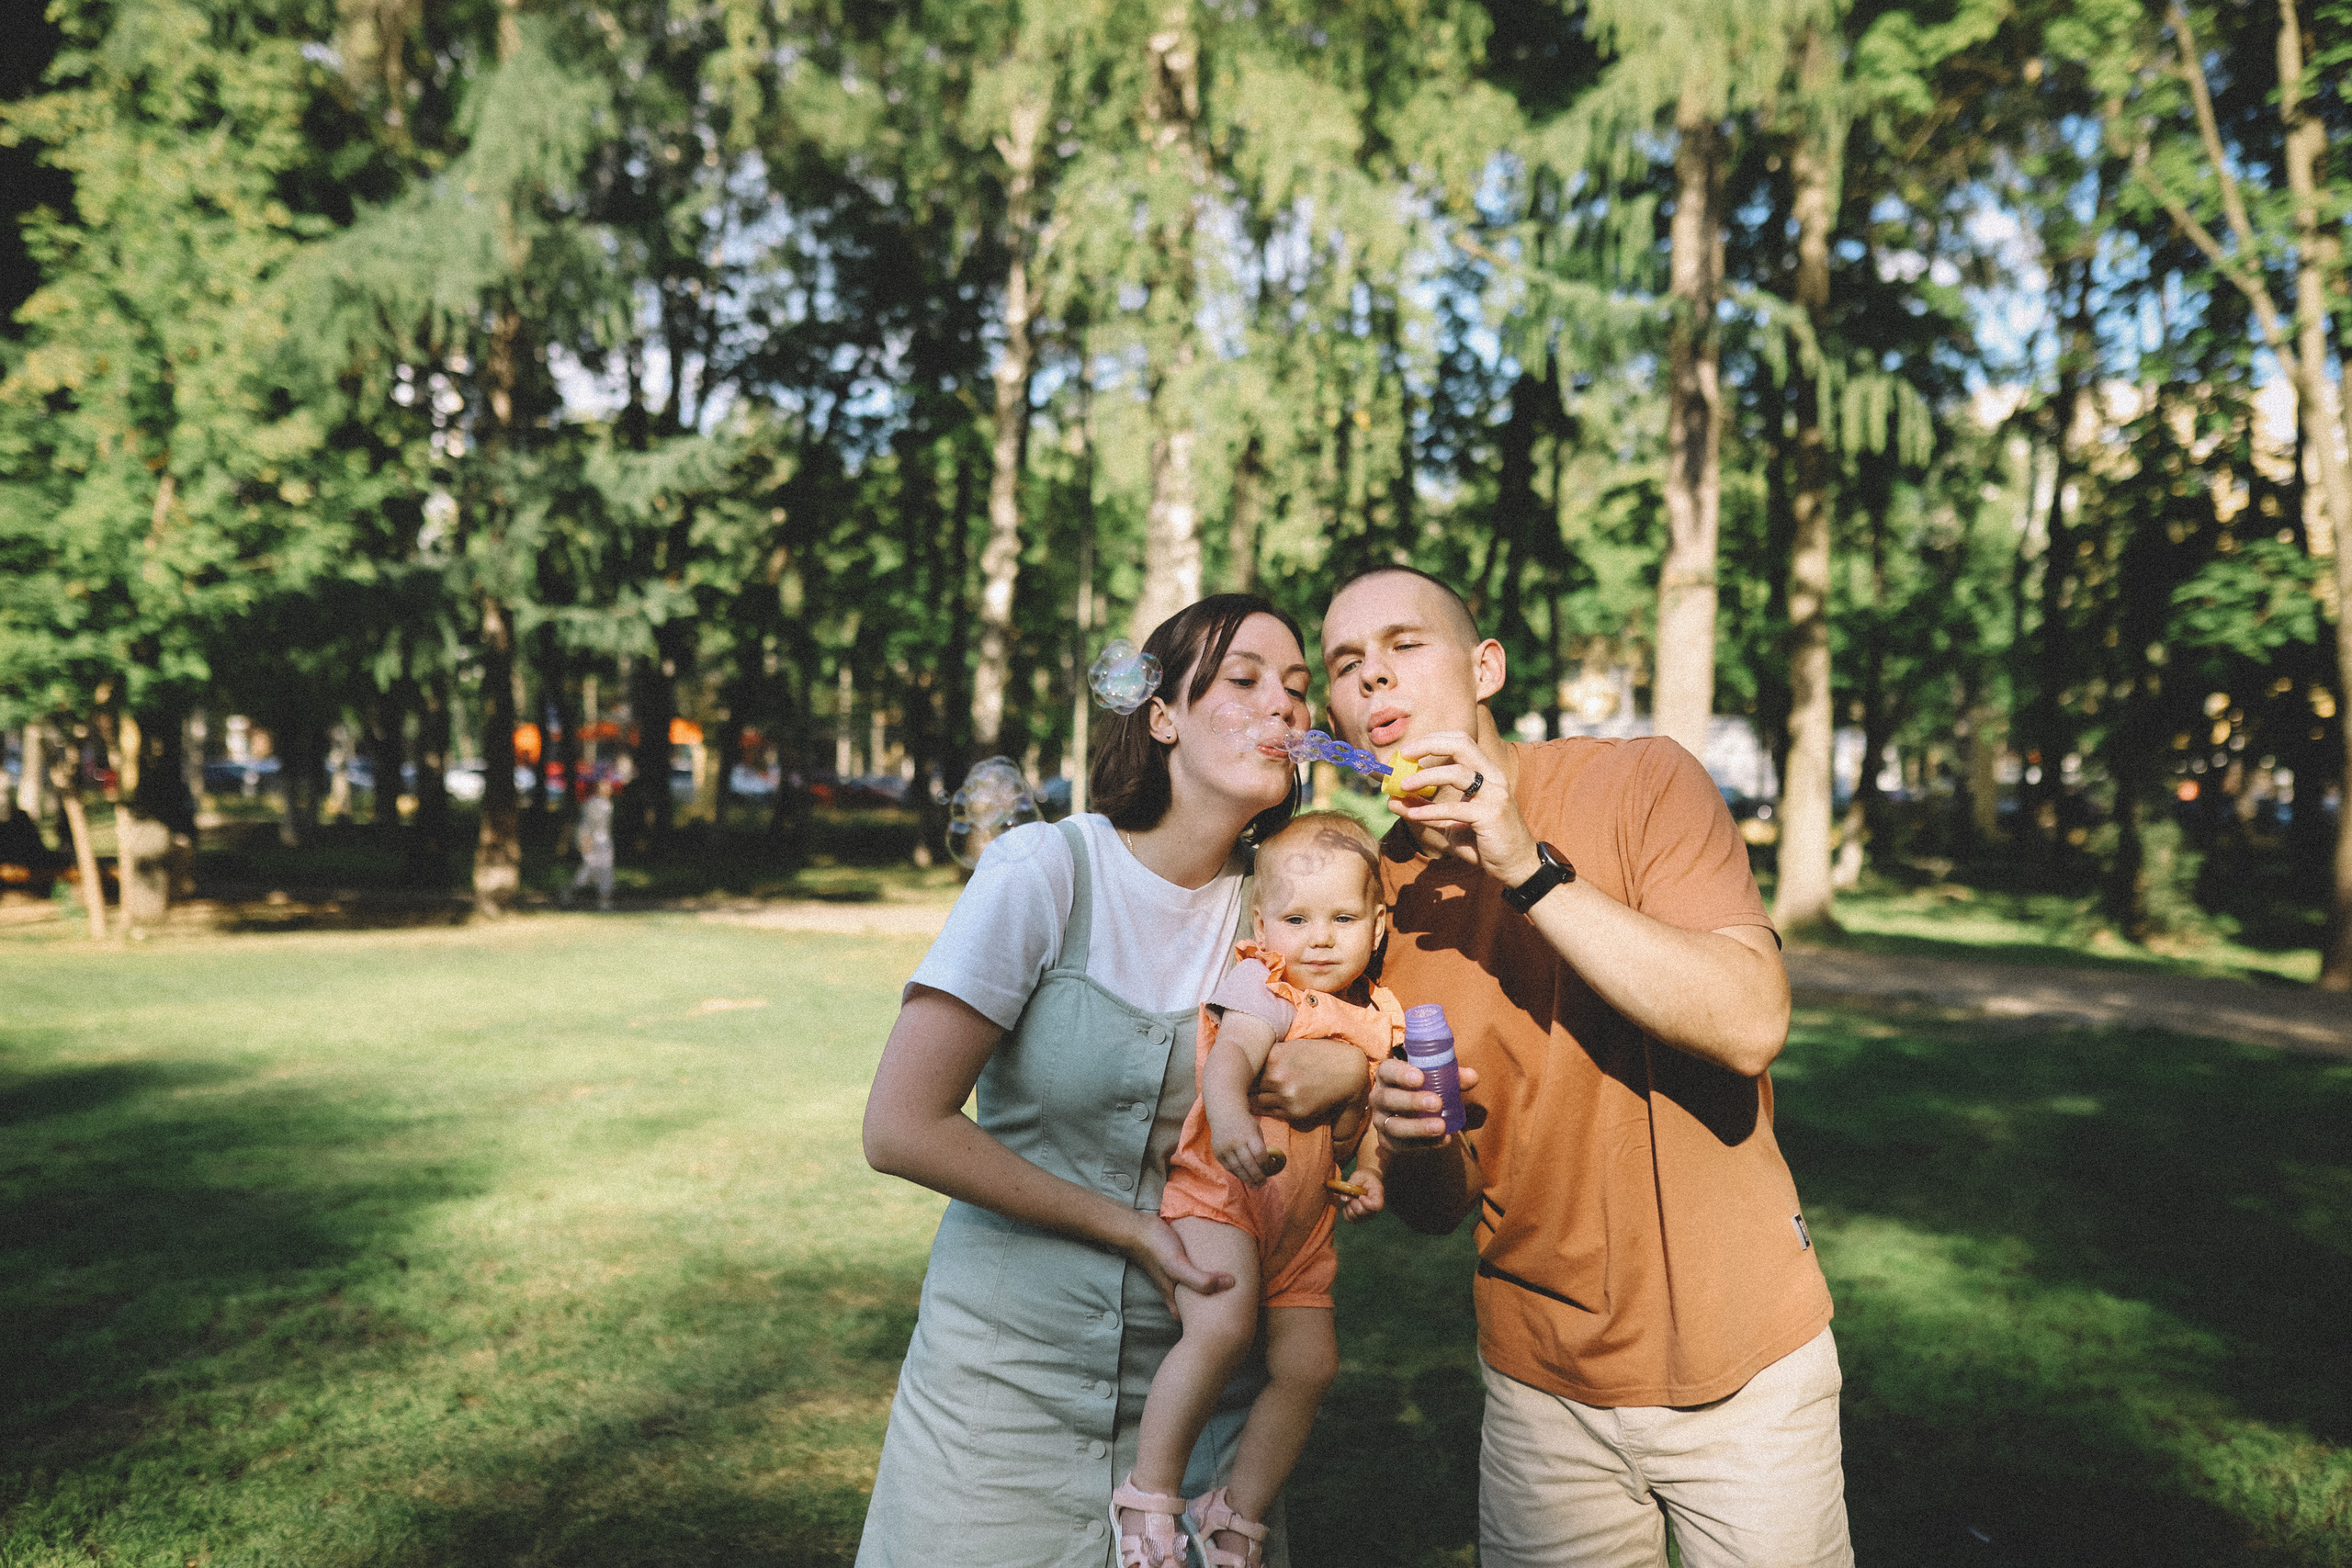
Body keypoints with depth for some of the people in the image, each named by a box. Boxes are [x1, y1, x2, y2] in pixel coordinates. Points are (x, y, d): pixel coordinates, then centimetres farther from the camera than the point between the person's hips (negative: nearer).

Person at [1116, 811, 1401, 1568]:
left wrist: (1370, 1169, 5)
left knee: (1309, 1363, 5)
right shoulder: (1263, 985, -13)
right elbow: (1227, 1057, -33)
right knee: (1221, 1326, -28)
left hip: (1301, 1215, 7)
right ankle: (1149, 1499, -11)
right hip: (1221, 1190, -7)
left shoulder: (1379, 1017, 7)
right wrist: (1230, 1117, -53)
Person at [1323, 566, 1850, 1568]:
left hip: (1743, 1362, -2)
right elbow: (1435, 1211, 5)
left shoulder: (1639, 783, -11)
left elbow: (1752, 1025, -25)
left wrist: (1531, 870, -29)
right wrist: (1410, 1142, -19)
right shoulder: (1369, 896, -1)